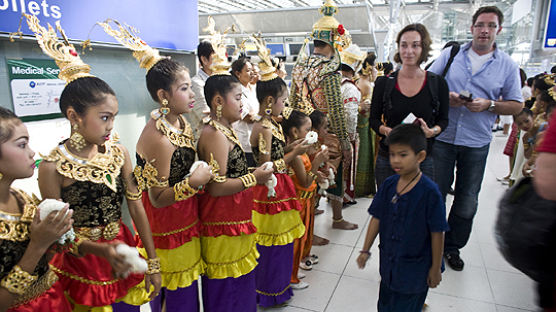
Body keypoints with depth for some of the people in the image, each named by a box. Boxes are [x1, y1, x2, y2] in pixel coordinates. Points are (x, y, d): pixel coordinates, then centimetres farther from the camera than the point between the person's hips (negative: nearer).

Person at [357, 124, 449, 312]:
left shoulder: (429, 192, -21)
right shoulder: (388, 185, -7)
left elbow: (437, 233, -14)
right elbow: (377, 219, 1)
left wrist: (436, 268, -7)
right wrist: (365, 250, 5)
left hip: (415, 270, -5)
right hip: (389, 264, 6)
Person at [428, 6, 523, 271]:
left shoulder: (507, 65, 3)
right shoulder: (450, 55, 3)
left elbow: (517, 105, 5)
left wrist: (489, 105, -13)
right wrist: (445, 97, -13)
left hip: (476, 143, 1)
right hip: (442, 137, 0)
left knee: (467, 201, 10)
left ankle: (453, 247, 29)